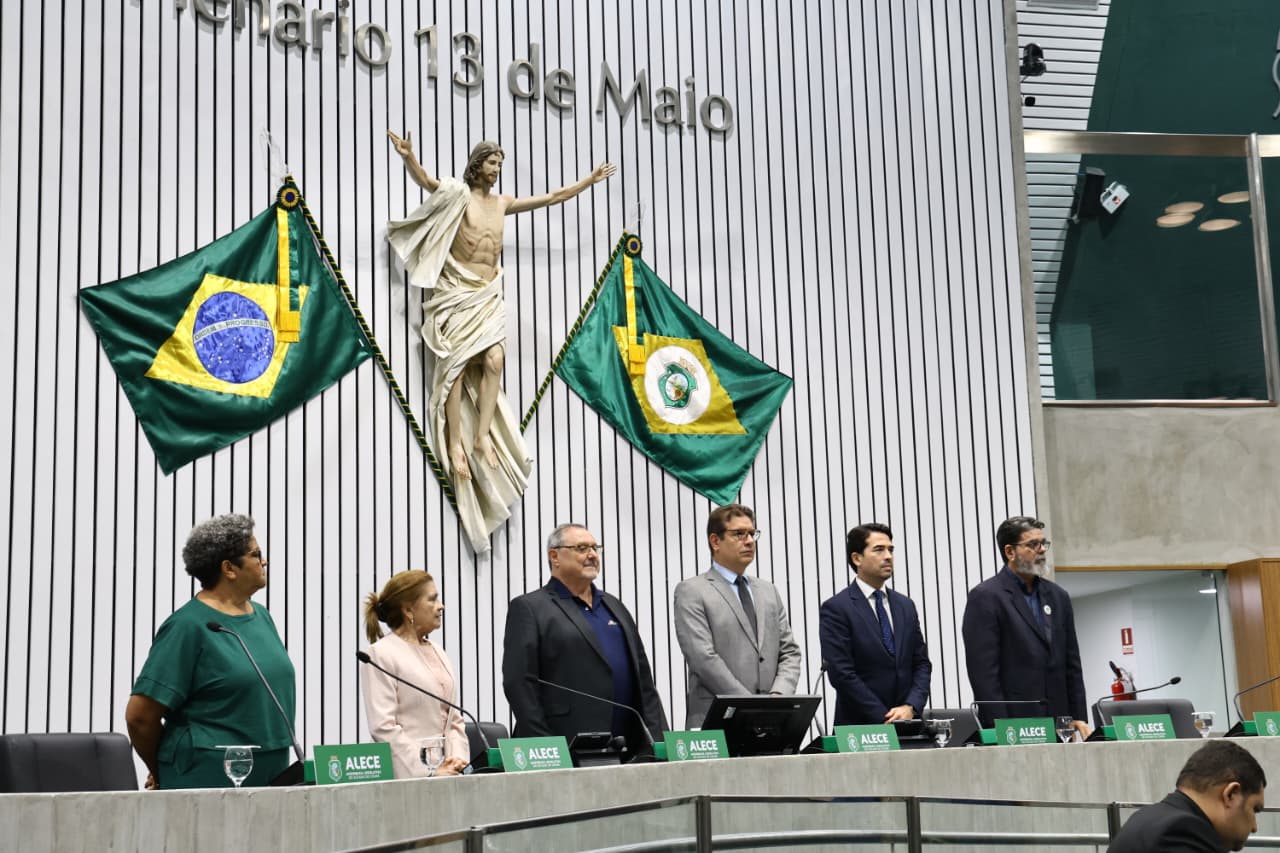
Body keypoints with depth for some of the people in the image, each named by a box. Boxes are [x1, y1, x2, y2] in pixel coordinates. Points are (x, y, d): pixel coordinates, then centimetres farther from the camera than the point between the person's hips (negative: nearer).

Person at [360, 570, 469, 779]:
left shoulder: (438, 653, 17)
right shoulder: (381, 654, -4)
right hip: (409, 775, -6)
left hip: (446, 770, 6)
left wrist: (458, 759, 0)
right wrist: (428, 773, -16)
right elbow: (383, 727, -12)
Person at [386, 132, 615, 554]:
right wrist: (407, 157, -39)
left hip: (488, 295, 5)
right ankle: (456, 441, -13)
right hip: (456, 292, -4)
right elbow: (426, 181, -19)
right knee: (458, 363, -11)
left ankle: (482, 435, -13)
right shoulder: (458, 195, 1)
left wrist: (592, 179, 29)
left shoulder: (503, 202, 17)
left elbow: (555, 197, 25)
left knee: (493, 360, -14)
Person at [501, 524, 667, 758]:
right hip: (568, 749, -6)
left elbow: (643, 677, 19)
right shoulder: (529, 608, 0)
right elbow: (519, 683, -8)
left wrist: (657, 739, 9)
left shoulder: (614, 606, 20)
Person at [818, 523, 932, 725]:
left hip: (906, 723, 5)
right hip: (859, 725, -5)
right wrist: (885, 718, -15)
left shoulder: (905, 606, 12)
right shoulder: (836, 608, -6)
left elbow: (921, 663, 10)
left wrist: (911, 707, -7)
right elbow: (841, 673, -13)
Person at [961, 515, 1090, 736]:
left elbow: (1071, 663, 17)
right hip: (1010, 726, -6)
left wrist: (1078, 717, 9)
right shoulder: (984, 597, -5)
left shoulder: (1058, 596, 15)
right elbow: (983, 671, -11)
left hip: (1058, 724, 6)